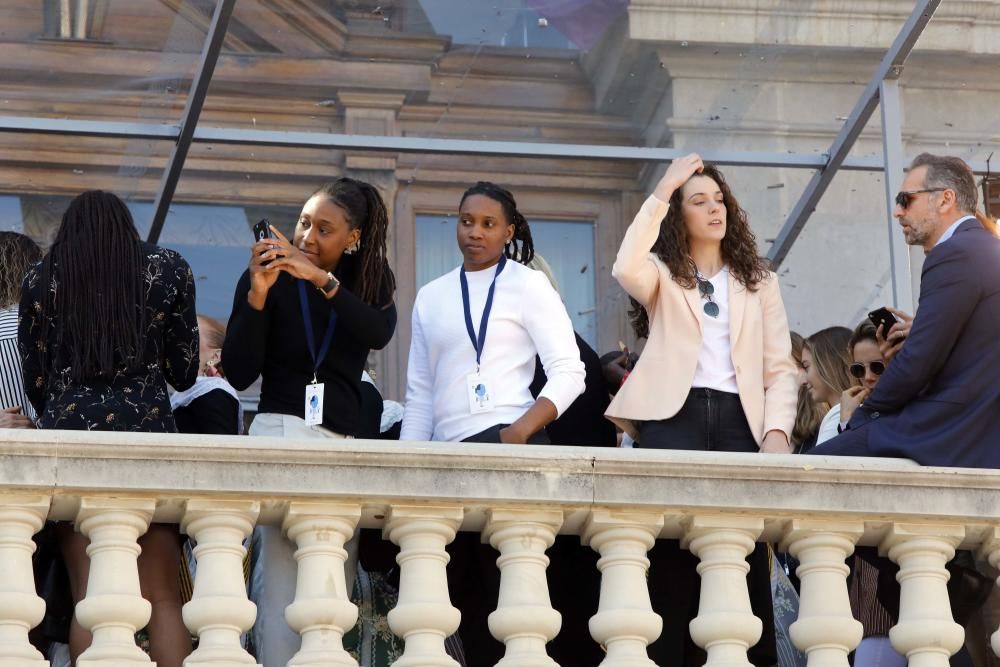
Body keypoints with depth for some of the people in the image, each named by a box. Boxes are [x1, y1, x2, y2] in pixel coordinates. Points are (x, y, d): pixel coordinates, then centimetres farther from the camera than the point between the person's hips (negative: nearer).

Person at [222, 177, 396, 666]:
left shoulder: (368, 283, 13)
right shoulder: (269, 278, 3)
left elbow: (378, 333, -11)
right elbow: (239, 374, -4)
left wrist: (321, 279, -21)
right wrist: (257, 295, -15)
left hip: (344, 441, 4)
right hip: (282, 431, -4)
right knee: (281, 574, -17)